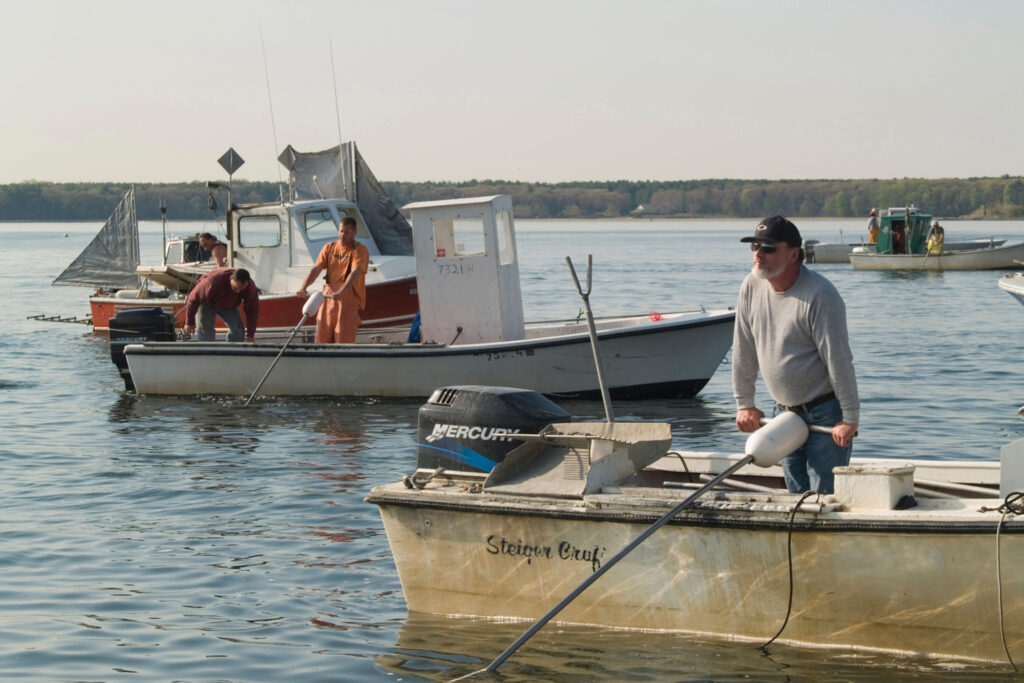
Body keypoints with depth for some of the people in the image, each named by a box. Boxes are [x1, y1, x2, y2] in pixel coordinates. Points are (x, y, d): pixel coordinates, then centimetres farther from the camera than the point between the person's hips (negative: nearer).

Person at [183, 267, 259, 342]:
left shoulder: (250, 287, -31)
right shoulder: (214, 281, -42)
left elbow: (252, 310, -18)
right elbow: (194, 297, -28)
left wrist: (250, 336, -18)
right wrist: (189, 322, -19)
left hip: (228, 305, 4)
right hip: (207, 304, -4)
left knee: (238, 329, -13)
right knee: (205, 331, -19)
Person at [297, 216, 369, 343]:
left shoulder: (360, 250, -2)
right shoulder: (329, 248, 14)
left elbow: (355, 273, -17)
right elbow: (316, 268, 3)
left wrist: (341, 292, -33)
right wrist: (304, 286, -15)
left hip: (349, 295, -5)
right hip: (328, 295, 5)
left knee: (343, 337, -11)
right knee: (322, 336, 2)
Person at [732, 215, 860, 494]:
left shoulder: (820, 295, -19)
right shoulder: (751, 286, 0)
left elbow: (839, 360, -18)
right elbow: (744, 351, 8)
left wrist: (850, 418, -17)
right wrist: (744, 404, 11)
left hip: (825, 412, -6)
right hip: (784, 412, 6)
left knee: (824, 495, -10)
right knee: (797, 494, 8)